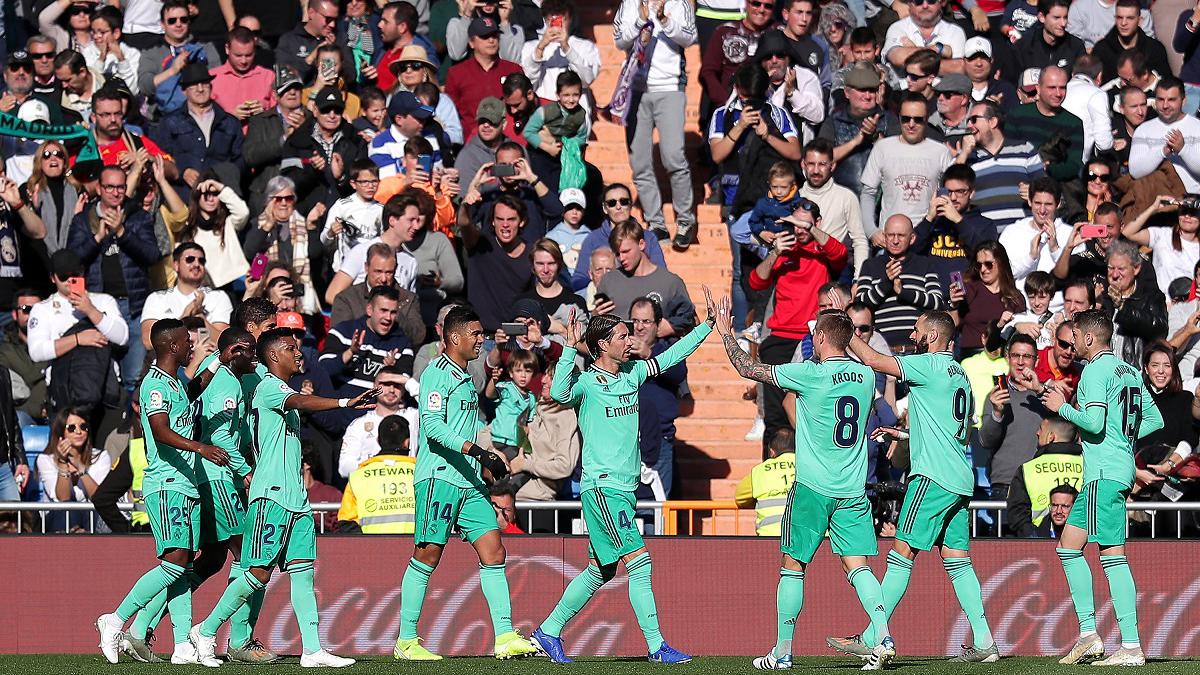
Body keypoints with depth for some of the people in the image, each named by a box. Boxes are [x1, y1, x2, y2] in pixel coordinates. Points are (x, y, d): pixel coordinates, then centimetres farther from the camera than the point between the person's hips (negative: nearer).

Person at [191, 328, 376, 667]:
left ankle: (313, 650, -3)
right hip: (271, 496, -9)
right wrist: (345, 402, -40)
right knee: (259, 573, -8)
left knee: (303, 571, 1)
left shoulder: (283, 391, 22)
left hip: (296, 498, 9)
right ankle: (206, 632, 4)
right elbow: (301, 402, -29)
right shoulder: (268, 387, -9)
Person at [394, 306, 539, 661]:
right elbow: (433, 425, -19)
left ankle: (505, 636, -4)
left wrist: (487, 467, 22)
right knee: (428, 555, -6)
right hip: (438, 477, -9)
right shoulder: (437, 374, -8)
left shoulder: (465, 379, 20)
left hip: (469, 482, 9)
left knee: (493, 550, -1)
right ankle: (406, 641, 1)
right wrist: (478, 452, -26)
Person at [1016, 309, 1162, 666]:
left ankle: (1131, 647, -15)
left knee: (1113, 556, -11)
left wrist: (1062, 407, -5)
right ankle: (1088, 635, 9)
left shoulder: (1095, 371, -10)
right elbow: (1155, 419, 20)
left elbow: (1094, 422, -20)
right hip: (1121, 467, 10)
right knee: (1068, 546, 13)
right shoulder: (1129, 371, 17)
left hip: (1104, 473, -10)